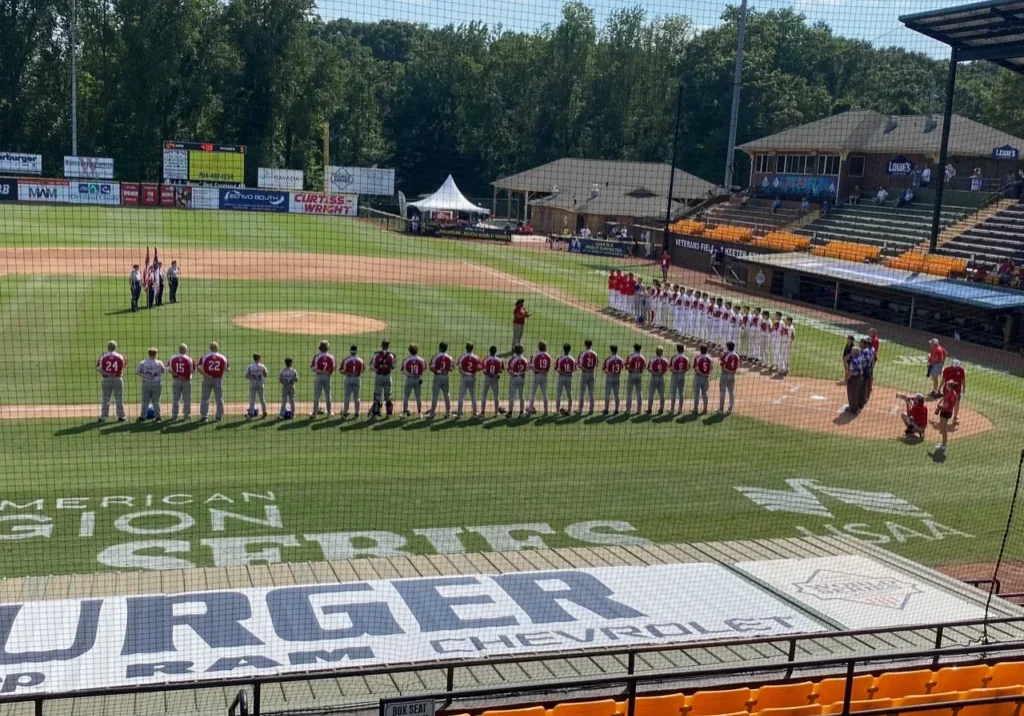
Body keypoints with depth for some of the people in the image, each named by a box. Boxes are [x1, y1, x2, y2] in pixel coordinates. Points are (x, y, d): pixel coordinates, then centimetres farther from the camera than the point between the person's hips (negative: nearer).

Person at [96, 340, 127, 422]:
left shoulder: (103, 356, -4)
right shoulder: (120, 357, -3)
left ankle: (103, 416, 6)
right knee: (119, 399, 8)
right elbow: (122, 369, 3)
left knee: (105, 398, 7)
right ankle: (120, 416, 11)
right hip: (117, 379, 0)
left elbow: (98, 368, -9)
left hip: (106, 379, 0)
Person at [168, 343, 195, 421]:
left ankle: (174, 415, 11)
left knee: (175, 399, 9)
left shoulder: (173, 359, -2)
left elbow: (169, 369, -11)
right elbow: (193, 370, -9)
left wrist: (176, 375, -10)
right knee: (186, 399, 6)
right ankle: (186, 415, 7)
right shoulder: (189, 359, -8)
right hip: (186, 381, -2)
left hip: (176, 380, 2)